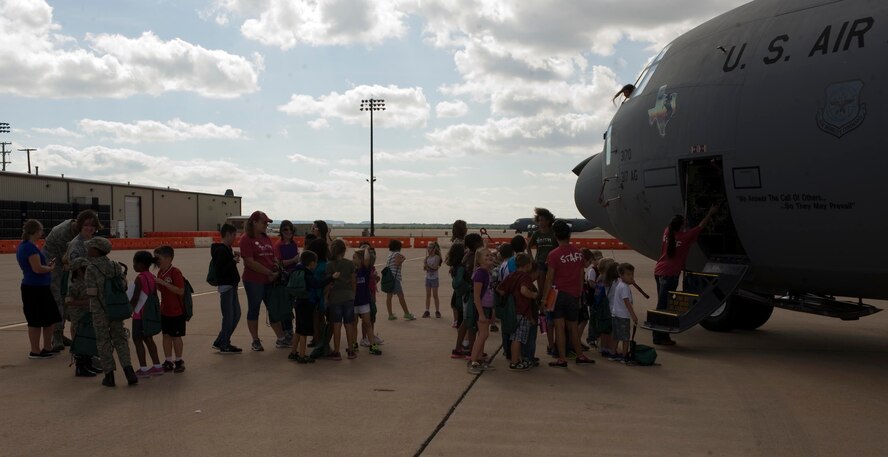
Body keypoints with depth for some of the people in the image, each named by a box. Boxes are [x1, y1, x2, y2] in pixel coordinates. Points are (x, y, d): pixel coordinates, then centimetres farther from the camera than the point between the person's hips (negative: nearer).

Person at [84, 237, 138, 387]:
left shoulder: (91, 269, -13)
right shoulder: (116, 266, 1)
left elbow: (91, 293, -16)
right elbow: (123, 287, -1)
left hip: (99, 311, -4)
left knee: (103, 341, 7)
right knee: (119, 338, 12)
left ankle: (109, 375, 11)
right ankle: (128, 370, -1)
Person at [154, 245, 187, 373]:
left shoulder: (175, 272, -17)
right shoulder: (160, 272, 7)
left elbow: (180, 291, -26)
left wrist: (163, 283, -29)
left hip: (177, 311, -7)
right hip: (164, 311, 7)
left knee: (176, 336, 3)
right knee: (166, 335, 11)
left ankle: (179, 361, 17)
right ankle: (168, 361, 21)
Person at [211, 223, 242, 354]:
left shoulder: (227, 249, 14)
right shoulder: (220, 250, -15)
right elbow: (220, 270, -21)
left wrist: (235, 258, 5)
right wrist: (234, 261, -18)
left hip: (232, 285, 10)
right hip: (225, 286, -10)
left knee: (236, 315, 13)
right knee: (229, 316, -2)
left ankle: (220, 342, 22)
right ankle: (224, 346, 10)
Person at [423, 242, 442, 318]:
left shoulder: (436, 257, -9)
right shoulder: (427, 257, 6)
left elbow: (435, 267, -20)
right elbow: (424, 268, 5)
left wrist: (428, 265, -24)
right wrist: (425, 265, -15)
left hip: (434, 278, -5)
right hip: (428, 278, 5)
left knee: (435, 295, 1)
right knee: (428, 295, 6)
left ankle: (437, 311, 9)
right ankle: (427, 311, 9)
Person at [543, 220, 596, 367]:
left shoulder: (554, 254, -11)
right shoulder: (578, 253, 3)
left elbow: (549, 279, -10)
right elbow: (581, 276, 9)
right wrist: (579, 294, 17)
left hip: (559, 293, -4)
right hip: (574, 295, 4)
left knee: (559, 326, 0)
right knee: (572, 327, 16)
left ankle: (562, 359, 1)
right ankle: (580, 356, 24)